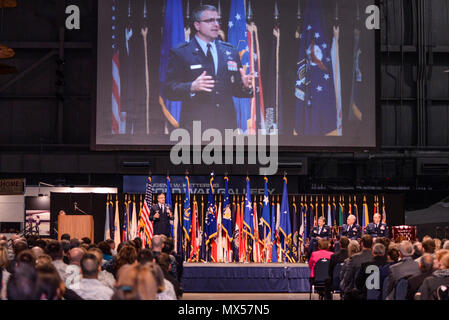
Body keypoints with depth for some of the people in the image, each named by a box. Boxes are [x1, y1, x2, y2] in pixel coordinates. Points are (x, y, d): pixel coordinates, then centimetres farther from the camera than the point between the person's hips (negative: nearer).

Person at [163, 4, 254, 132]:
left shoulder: (230, 52, 16)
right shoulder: (180, 53, 2)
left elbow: (235, 90, 17)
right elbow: (169, 90, -6)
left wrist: (245, 86, -6)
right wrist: (192, 87, -25)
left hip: (227, 125, 4)